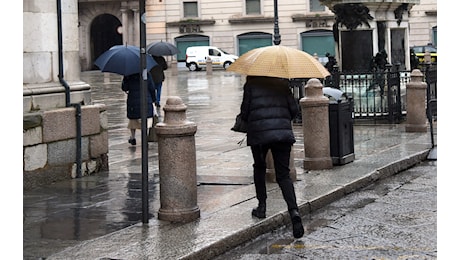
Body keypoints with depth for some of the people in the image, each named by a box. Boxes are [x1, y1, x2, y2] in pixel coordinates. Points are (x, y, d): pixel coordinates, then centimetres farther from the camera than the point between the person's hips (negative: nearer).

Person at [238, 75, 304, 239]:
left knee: (259, 168, 24)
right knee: (283, 175, 3)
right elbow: (294, 109, 8)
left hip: (259, 133, -2)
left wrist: (250, 124, 23)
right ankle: (294, 211, -16)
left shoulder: (251, 85, 4)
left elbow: (245, 111, 2)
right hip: (283, 133, 2)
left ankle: (262, 206, 23)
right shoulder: (282, 83, 11)